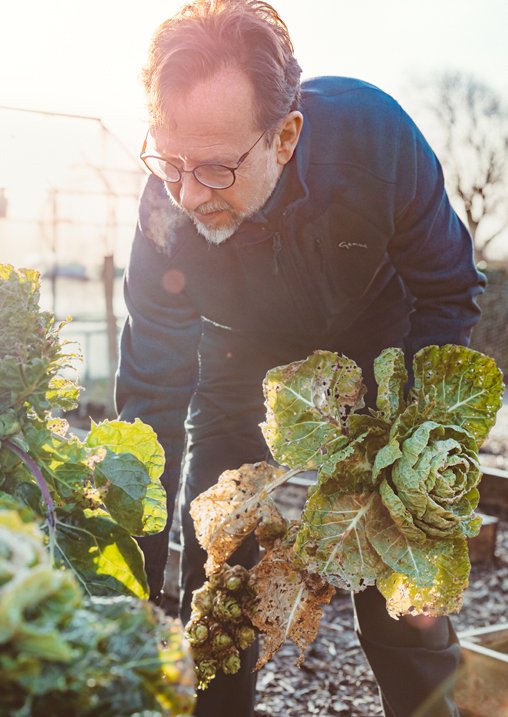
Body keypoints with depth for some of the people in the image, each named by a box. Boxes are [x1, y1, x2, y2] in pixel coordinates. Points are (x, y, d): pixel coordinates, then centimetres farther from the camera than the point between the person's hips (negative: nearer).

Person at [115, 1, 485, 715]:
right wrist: (137, 591, -21)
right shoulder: (168, 216, -28)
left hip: (371, 364, 0)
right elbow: (151, 399, -21)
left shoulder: (372, 132, -30)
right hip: (240, 381, 1)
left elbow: (450, 293, -14)